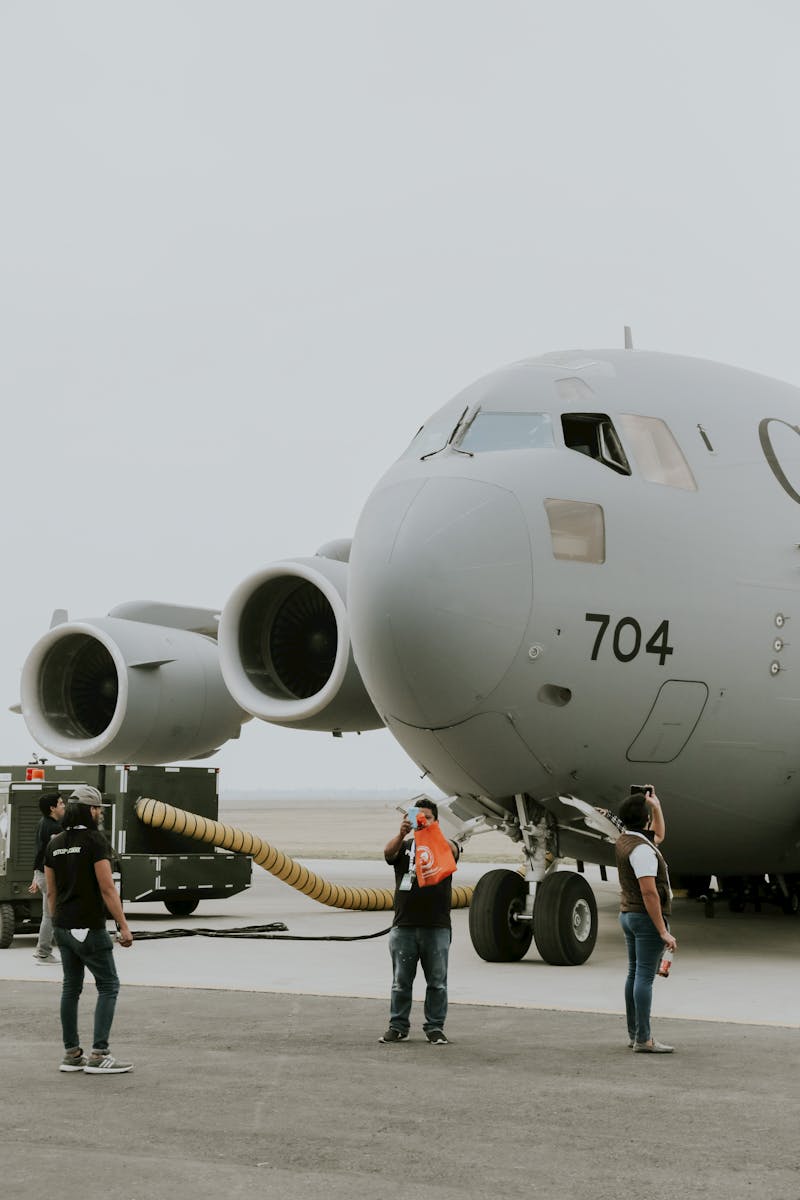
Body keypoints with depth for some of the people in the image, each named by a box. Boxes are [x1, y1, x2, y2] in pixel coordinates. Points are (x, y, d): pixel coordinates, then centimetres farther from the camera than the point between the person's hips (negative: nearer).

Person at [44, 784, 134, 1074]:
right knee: (108, 986, -1)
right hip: (89, 928, -7)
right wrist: (124, 927, -14)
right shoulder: (95, 841, -13)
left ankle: (71, 1054, 15)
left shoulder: (55, 844, 9)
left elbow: (51, 892, 13)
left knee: (71, 988, 13)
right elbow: (107, 889, -17)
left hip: (64, 928, 8)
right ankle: (99, 1055, -6)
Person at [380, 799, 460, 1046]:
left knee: (437, 982, 4)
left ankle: (435, 1028, 11)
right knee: (401, 981, 7)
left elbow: (451, 851, -18)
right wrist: (402, 834, -36)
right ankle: (398, 1026, 16)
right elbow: (389, 852, -13)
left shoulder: (444, 847, 7)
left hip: (437, 928, -1)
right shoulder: (404, 846, 10)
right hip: (404, 926, 1)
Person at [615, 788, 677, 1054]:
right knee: (645, 976, -9)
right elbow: (649, 892, -24)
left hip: (628, 914, 10)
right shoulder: (641, 850, -20)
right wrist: (663, 931, -23)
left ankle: (634, 1033, 17)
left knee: (635, 973, 12)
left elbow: (659, 834, 29)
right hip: (647, 917, -10)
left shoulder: (625, 840, 9)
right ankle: (643, 1039, -10)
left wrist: (657, 807, 15)